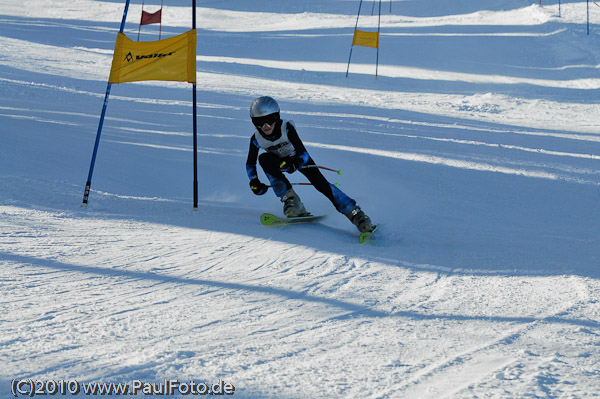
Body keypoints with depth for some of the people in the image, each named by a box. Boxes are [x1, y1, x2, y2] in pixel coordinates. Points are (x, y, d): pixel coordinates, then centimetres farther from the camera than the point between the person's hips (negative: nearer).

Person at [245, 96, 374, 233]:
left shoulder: (287, 128, -30)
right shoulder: (256, 139, -22)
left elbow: (303, 154, -30)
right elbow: (250, 164, -7)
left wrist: (296, 163, -52)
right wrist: (254, 181, -24)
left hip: (299, 159, -2)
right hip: (280, 162, 2)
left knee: (320, 183, -22)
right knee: (264, 159, -31)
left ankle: (356, 214, -19)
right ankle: (290, 199, -25)